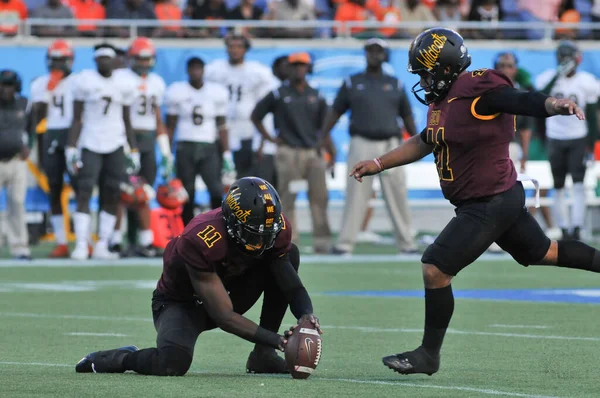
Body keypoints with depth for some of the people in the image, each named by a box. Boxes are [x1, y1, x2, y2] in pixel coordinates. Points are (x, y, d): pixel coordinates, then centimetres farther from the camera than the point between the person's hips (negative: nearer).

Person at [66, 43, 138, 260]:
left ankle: (102, 246, 6)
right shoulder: (85, 81, -2)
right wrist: (71, 148, -7)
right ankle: (81, 246, -11)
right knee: (84, 194, -11)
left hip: (115, 145, 3)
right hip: (90, 144, -3)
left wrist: (134, 151, 8)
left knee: (111, 197, 0)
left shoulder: (124, 85, 6)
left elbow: (127, 121, 11)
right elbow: (76, 118, -1)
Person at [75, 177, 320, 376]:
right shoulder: (201, 240, -37)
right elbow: (224, 317, -35)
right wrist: (275, 339, -41)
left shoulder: (277, 229, -20)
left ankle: (263, 355, -8)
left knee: (289, 254, -13)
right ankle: (115, 359, -1)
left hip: (225, 294, 7)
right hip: (181, 302, -6)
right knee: (173, 363, -37)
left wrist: (306, 315, -35)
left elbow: (293, 286, -12)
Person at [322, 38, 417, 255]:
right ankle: (345, 243, -5)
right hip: (362, 145, -2)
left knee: (397, 196, 2)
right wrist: (325, 135, -7)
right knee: (355, 195, -6)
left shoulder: (395, 84, 13)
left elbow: (407, 115, 15)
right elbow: (336, 111, 7)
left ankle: (406, 243, 8)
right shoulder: (352, 83, 9)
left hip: (390, 146, 2)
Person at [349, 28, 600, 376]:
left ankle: (429, 355, 2)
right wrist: (378, 164, 21)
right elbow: (424, 143, 22)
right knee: (542, 252, 24)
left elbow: (524, 102, -36)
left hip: (489, 205, -10)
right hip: (503, 197, 10)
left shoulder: (478, 90, -22)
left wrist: (555, 105, -56)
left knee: (435, 269, -10)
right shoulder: (444, 100, 8)